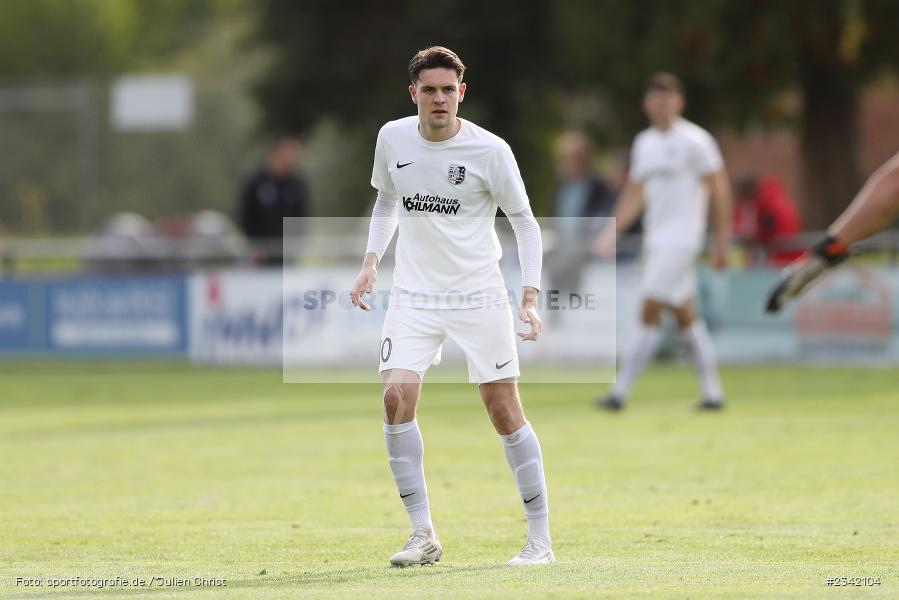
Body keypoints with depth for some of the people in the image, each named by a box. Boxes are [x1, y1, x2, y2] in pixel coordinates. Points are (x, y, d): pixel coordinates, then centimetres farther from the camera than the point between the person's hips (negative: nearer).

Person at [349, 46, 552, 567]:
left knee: (505, 411, -4)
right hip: (413, 296, 3)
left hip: (480, 298, -3)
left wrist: (530, 298, -11)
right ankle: (423, 536, -6)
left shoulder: (490, 150, -10)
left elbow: (525, 223, -2)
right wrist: (372, 261, 5)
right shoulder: (392, 139, 1)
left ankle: (540, 538, 6)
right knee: (397, 398, -14)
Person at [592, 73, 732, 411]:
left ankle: (620, 392, -15)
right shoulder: (644, 143, 13)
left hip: (681, 239, -7)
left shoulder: (694, 140, -8)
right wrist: (613, 231, 8)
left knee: (650, 311, -12)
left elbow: (719, 190, -7)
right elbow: (634, 193, 20)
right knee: (685, 315, 8)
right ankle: (713, 392, 13)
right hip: (655, 240, 7)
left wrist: (721, 242, -9)